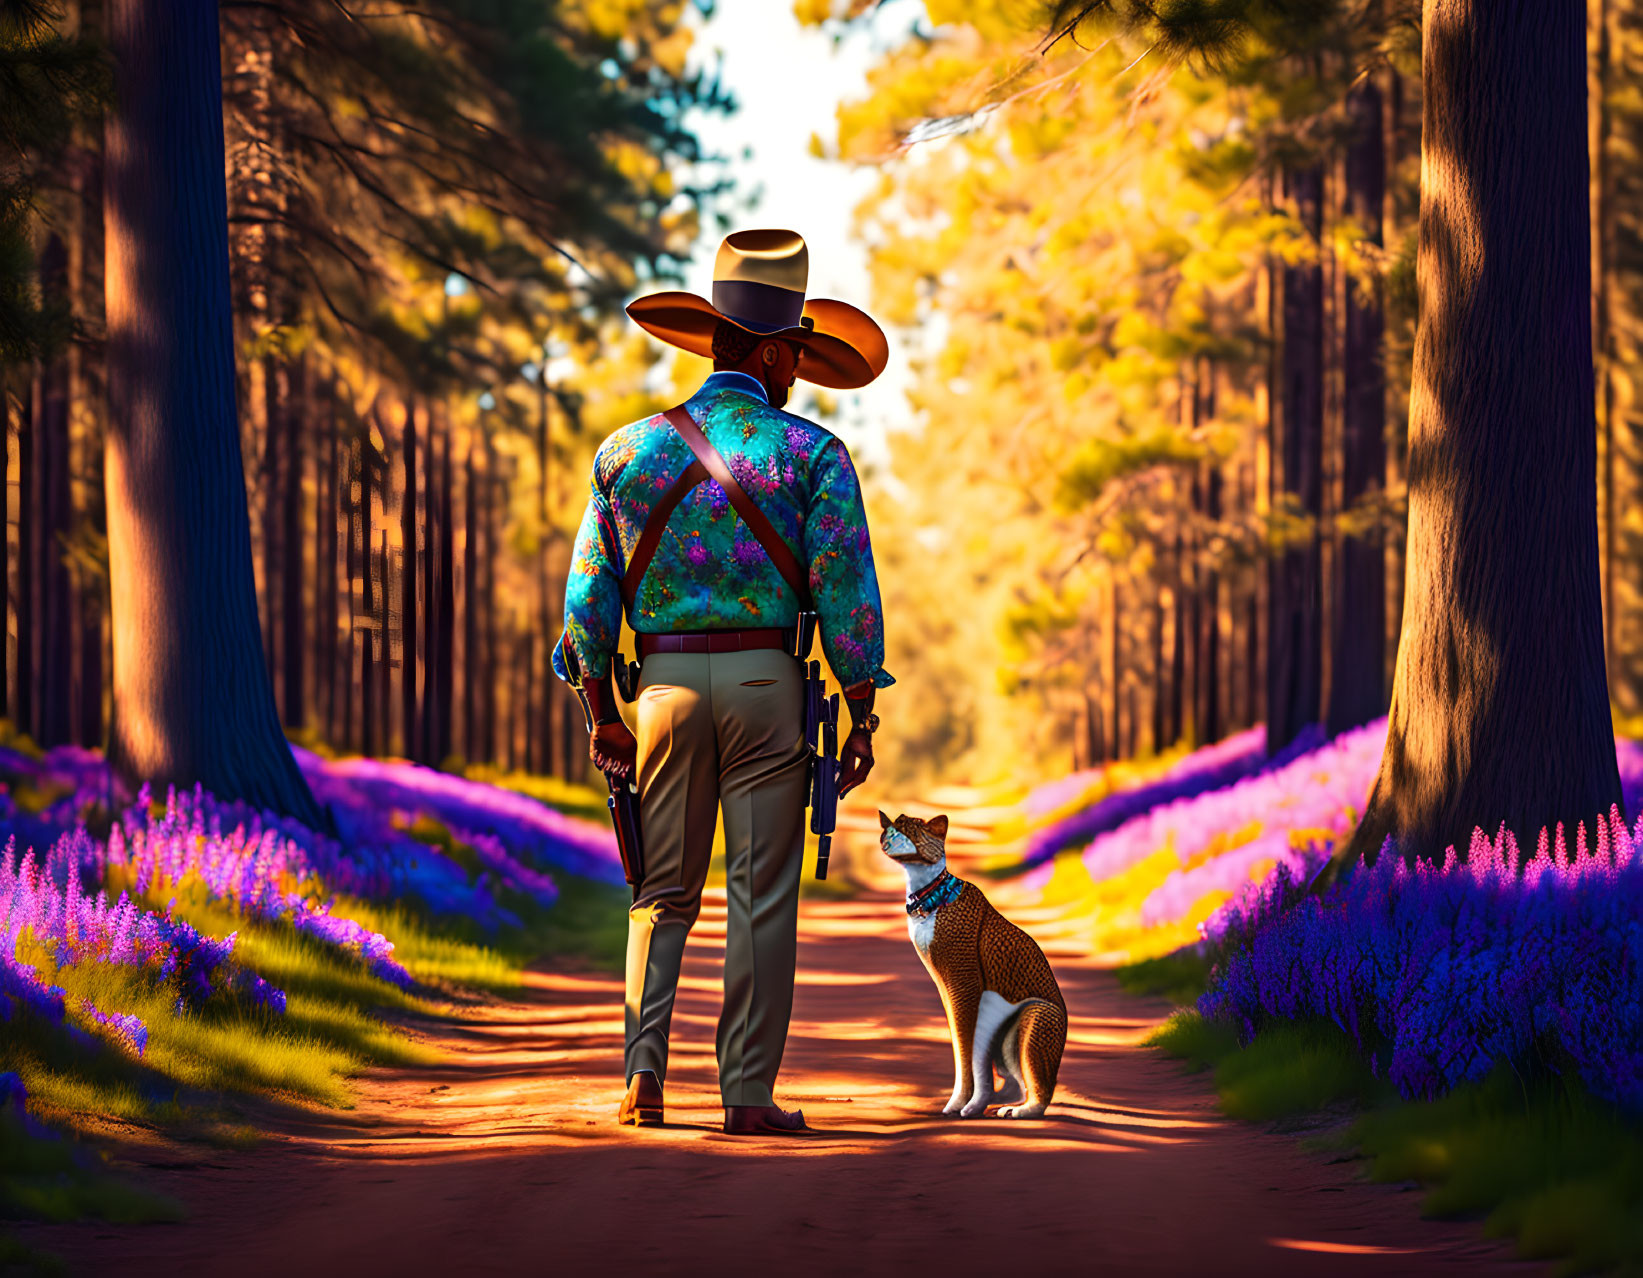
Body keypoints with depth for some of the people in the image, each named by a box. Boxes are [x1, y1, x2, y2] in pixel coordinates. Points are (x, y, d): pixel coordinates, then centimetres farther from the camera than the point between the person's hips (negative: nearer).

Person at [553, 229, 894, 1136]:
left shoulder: (628, 451, 6)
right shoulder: (811, 456, -4)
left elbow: (589, 593, 6)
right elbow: (846, 593, -7)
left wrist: (601, 715, 12)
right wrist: (862, 716, 0)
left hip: (664, 685, 3)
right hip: (766, 682, -3)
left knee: (663, 893, 11)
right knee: (762, 896, 2)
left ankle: (644, 1074, -2)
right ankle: (748, 1092, 0)